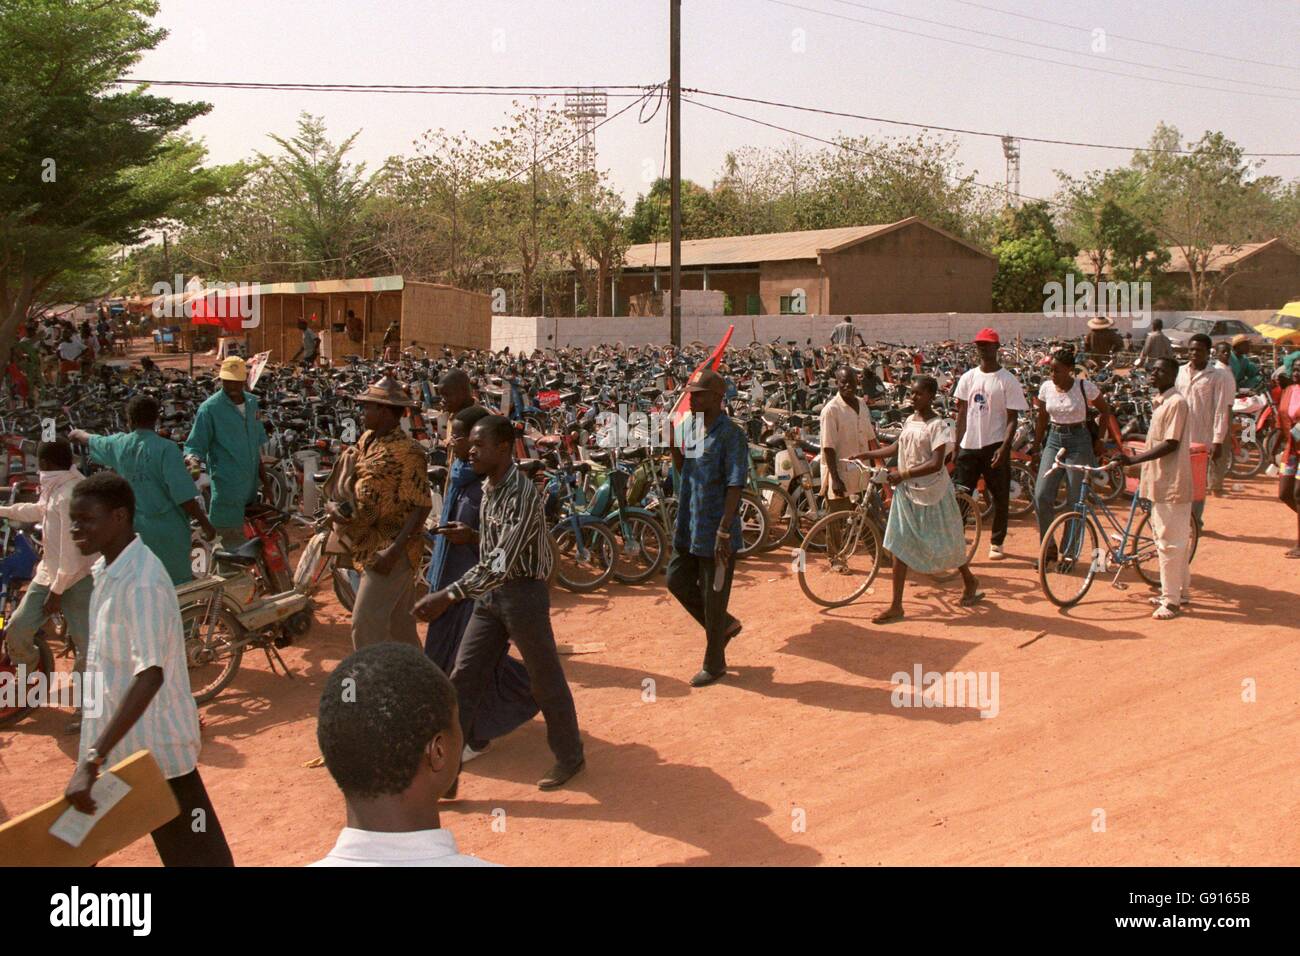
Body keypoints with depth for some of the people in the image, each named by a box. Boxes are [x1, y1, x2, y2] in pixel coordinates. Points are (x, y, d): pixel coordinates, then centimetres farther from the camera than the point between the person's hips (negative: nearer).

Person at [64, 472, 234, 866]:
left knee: (191, 851, 2)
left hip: (151, 743, -9)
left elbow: (150, 676, -34)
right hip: (114, 735, 9)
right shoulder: (106, 570, 5)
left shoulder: (142, 582, -24)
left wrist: (92, 760, -38)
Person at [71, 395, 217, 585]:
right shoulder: (166, 449, -16)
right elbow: (184, 496, -21)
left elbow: (92, 440, 26)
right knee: (178, 584, 4)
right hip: (167, 530, -5)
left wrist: (78, 433, 48)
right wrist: (205, 523, -12)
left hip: (134, 528, 5)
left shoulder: (119, 444, 1)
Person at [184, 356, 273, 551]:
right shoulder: (210, 408, -9)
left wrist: (265, 480, 19)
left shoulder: (252, 402, 9)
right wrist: (193, 460, -30)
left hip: (251, 489, 6)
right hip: (227, 489, -6)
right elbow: (194, 446, -8)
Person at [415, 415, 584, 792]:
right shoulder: (489, 487, 5)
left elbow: (502, 560, -32)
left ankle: (570, 757, 28)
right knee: (463, 679, 5)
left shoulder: (523, 493, -24)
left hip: (523, 592, -8)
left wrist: (449, 595, -35)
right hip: (490, 593, 8)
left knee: (546, 680, 8)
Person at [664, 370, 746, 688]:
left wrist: (723, 531, -25)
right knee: (677, 581, 17)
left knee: (713, 597, 4)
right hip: (689, 526, 8)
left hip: (716, 530, -8)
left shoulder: (730, 434, -18)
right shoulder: (693, 427, 7)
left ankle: (714, 663, 21)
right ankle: (725, 625, 35)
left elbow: (735, 486, -21)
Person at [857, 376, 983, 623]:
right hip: (907, 492, 6)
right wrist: (864, 455, 15)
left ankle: (970, 582, 37)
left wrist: (903, 474, -26)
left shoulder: (938, 426, -14)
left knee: (945, 543, 9)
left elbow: (936, 464, -22)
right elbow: (897, 448, 20)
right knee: (899, 546, 1)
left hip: (932, 493, -6)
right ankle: (896, 606, 4)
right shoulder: (909, 421, 7)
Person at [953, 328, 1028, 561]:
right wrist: (956, 444, 8)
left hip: (995, 446, -3)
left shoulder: (1008, 381, -5)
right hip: (969, 445, 3)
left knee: (1000, 497, 4)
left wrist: (1004, 448, -18)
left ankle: (996, 543, 17)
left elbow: (1012, 418, -7)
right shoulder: (968, 377, 8)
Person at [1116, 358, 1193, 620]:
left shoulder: (1176, 402, -15)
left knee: (1169, 541, -5)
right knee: (1175, 539, 17)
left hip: (1172, 483, -10)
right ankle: (1181, 591, 27)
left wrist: (1134, 459, -23)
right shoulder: (1159, 402, 14)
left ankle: (1171, 599, 0)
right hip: (1159, 481, 10)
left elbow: (1171, 444, -21)